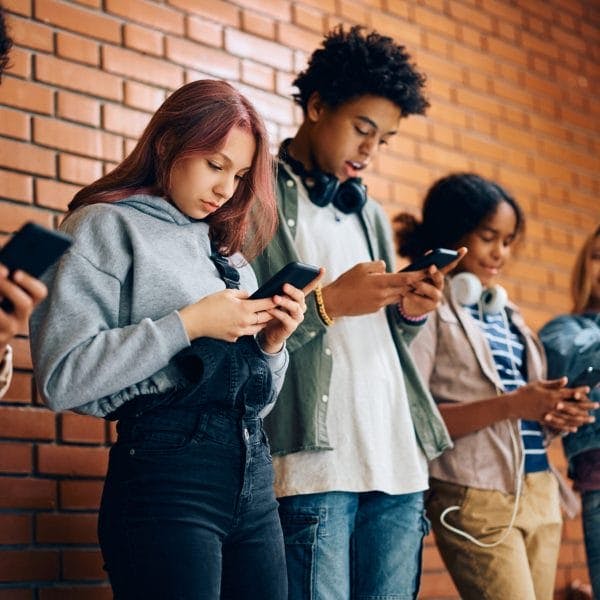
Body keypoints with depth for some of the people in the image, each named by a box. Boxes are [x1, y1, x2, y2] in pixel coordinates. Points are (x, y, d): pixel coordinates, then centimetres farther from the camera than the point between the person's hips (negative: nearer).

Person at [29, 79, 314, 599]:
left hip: (254, 478, 7)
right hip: (166, 473, -6)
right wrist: (188, 325, -13)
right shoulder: (107, 226, 1)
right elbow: (61, 376, -13)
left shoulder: (228, 249, 20)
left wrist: (269, 344, 3)